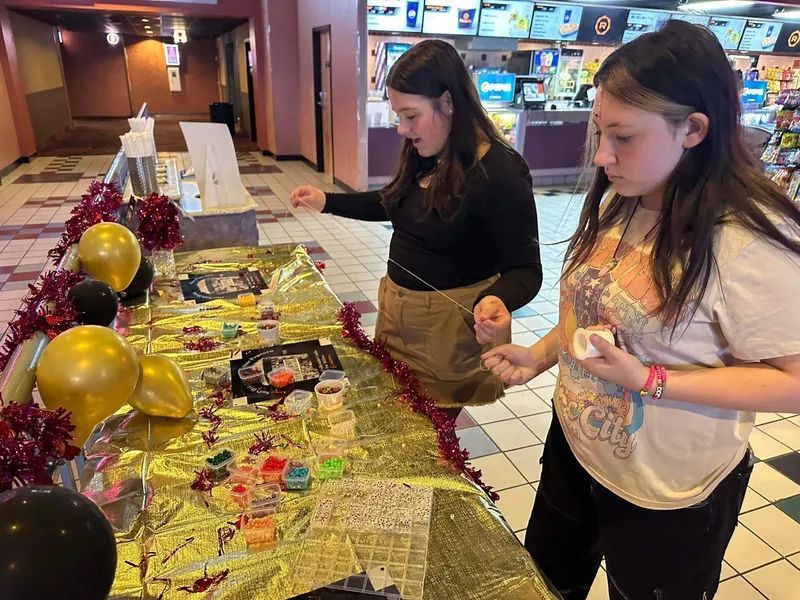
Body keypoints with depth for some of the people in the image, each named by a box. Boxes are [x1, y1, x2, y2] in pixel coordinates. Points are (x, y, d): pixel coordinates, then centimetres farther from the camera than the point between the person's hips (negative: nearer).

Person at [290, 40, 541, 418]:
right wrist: (326, 202, 13)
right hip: (396, 311, 8)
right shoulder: (422, 155, 2)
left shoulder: (499, 174, -22)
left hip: (451, 329, -7)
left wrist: (497, 301, -42)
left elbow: (525, 269, -20)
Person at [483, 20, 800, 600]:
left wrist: (649, 380, -30)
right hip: (573, 445, 7)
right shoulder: (618, 202, -3)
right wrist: (540, 355, -5)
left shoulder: (753, 241, -26)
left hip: (666, 497, -6)